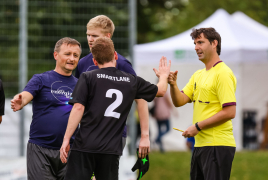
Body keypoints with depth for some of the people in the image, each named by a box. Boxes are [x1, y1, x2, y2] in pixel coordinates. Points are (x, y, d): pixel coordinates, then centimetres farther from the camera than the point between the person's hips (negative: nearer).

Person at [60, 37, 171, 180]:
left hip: (84, 147, -3)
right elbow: (161, 90, 25)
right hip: (111, 150, 3)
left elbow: (78, 108, -10)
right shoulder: (132, 81, 10)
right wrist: (163, 75, 47)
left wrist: (66, 139, -9)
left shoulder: (87, 78, 1)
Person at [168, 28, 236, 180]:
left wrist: (197, 126, -16)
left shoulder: (223, 73, -11)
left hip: (218, 146, -9)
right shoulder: (198, 75, 18)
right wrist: (173, 84, -9)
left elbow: (230, 112, -18)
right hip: (200, 144, 9)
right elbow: (179, 101, 11)